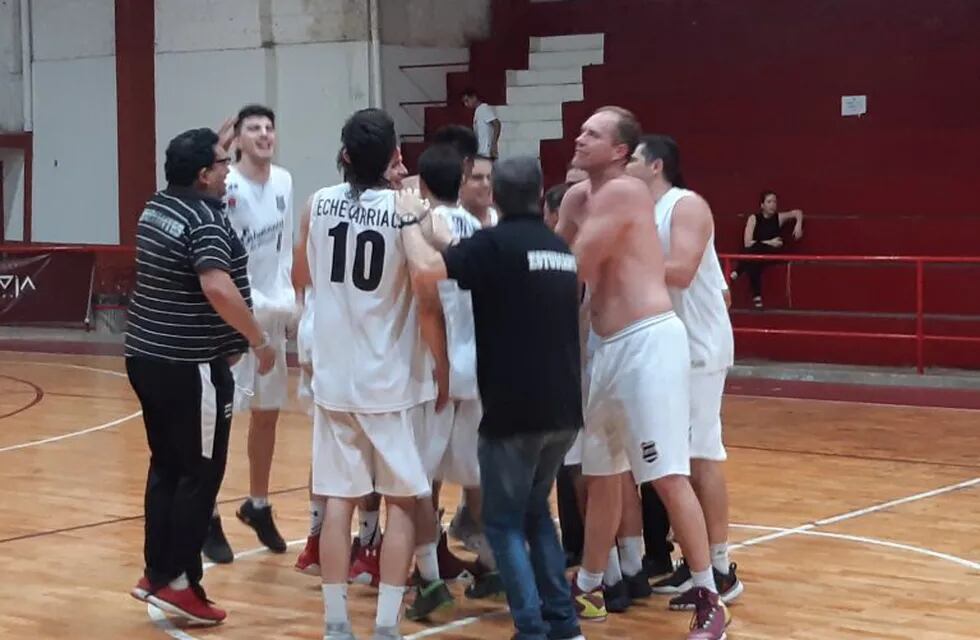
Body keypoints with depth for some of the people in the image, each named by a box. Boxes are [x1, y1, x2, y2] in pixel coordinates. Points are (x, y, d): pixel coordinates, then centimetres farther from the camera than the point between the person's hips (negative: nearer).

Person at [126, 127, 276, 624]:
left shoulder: (156, 209, 11)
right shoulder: (206, 219, -17)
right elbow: (218, 289, -31)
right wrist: (259, 340, -23)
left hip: (147, 356, 9)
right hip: (190, 366, -9)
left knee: (166, 466, 16)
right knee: (200, 473, 0)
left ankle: (156, 573, 20)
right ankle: (179, 584, 3)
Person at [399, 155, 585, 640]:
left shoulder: (494, 242, -9)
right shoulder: (562, 250, 13)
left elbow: (428, 271, -24)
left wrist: (410, 221, -9)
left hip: (514, 409, -6)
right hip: (563, 408, 6)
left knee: (505, 522, 5)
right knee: (535, 512, 21)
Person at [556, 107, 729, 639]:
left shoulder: (623, 192, -14)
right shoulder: (577, 197, 14)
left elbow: (572, 271, -13)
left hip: (649, 340, -10)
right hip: (610, 346, 10)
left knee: (668, 475, -10)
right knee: (602, 473, 17)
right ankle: (588, 589, 29)